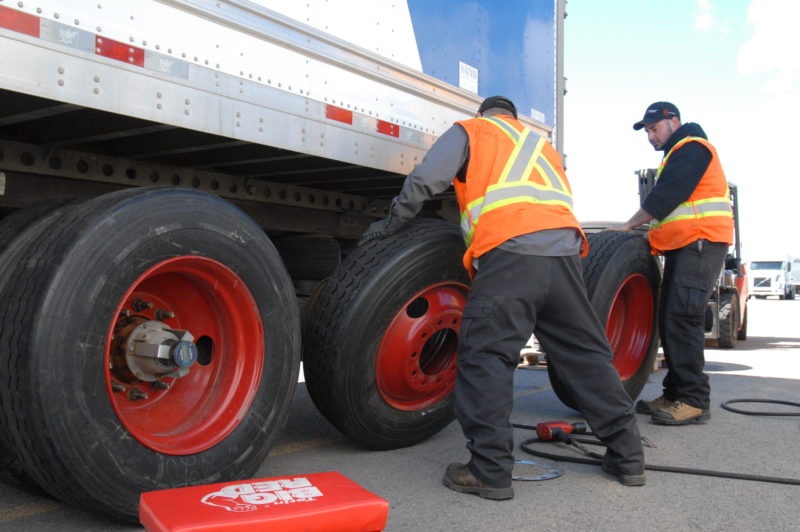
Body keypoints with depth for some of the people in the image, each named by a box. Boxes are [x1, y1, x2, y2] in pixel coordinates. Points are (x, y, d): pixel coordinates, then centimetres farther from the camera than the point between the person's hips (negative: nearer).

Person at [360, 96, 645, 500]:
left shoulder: (470, 130, 18)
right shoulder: (542, 145, 36)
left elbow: (423, 180, 7)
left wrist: (393, 222, 18)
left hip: (509, 251, -6)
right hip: (564, 248, 6)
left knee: (485, 357, -4)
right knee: (586, 353, 12)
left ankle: (490, 470, -7)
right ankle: (627, 455, 18)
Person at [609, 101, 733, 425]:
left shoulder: (692, 148, -6)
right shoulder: (677, 155, 27)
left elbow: (665, 197, -15)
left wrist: (629, 226, -7)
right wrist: (652, 236, 12)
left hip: (701, 243, -11)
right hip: (683, 247, 11)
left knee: (682, 318, -16)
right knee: (670, 319, 8)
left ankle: (694, 401, -15)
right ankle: (675, 395, 13)